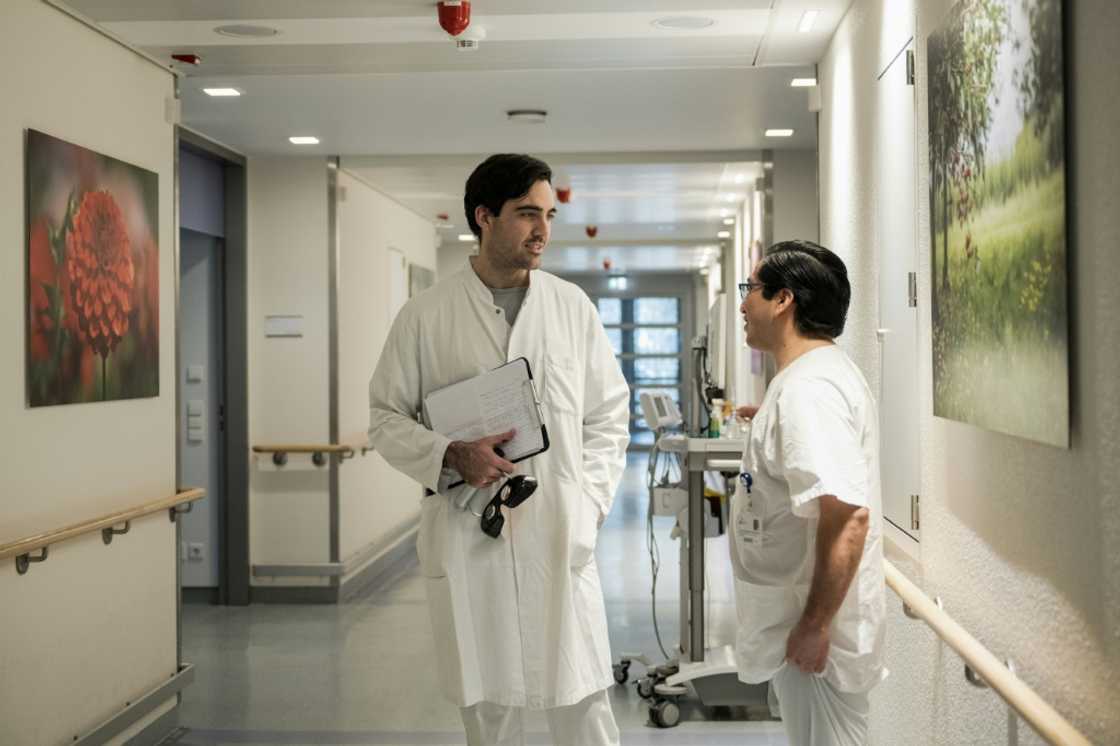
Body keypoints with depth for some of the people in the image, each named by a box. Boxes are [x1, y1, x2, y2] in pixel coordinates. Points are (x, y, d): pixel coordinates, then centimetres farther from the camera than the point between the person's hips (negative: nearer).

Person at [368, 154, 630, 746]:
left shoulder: (574, 307, 6)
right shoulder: (426, 315, 1)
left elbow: (609, 416, 11)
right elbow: (386, 417, 5)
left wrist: (588, 504, 0)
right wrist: (452, 456, -13)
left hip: (560, 538, 1)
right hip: (467, 541, -1)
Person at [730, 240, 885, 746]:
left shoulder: (807, 390, -23)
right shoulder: (818, 372, 11)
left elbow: (847, 515, -30)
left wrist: (815, 626, -25)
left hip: (812, 629, -10)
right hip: (798, 618, 10)